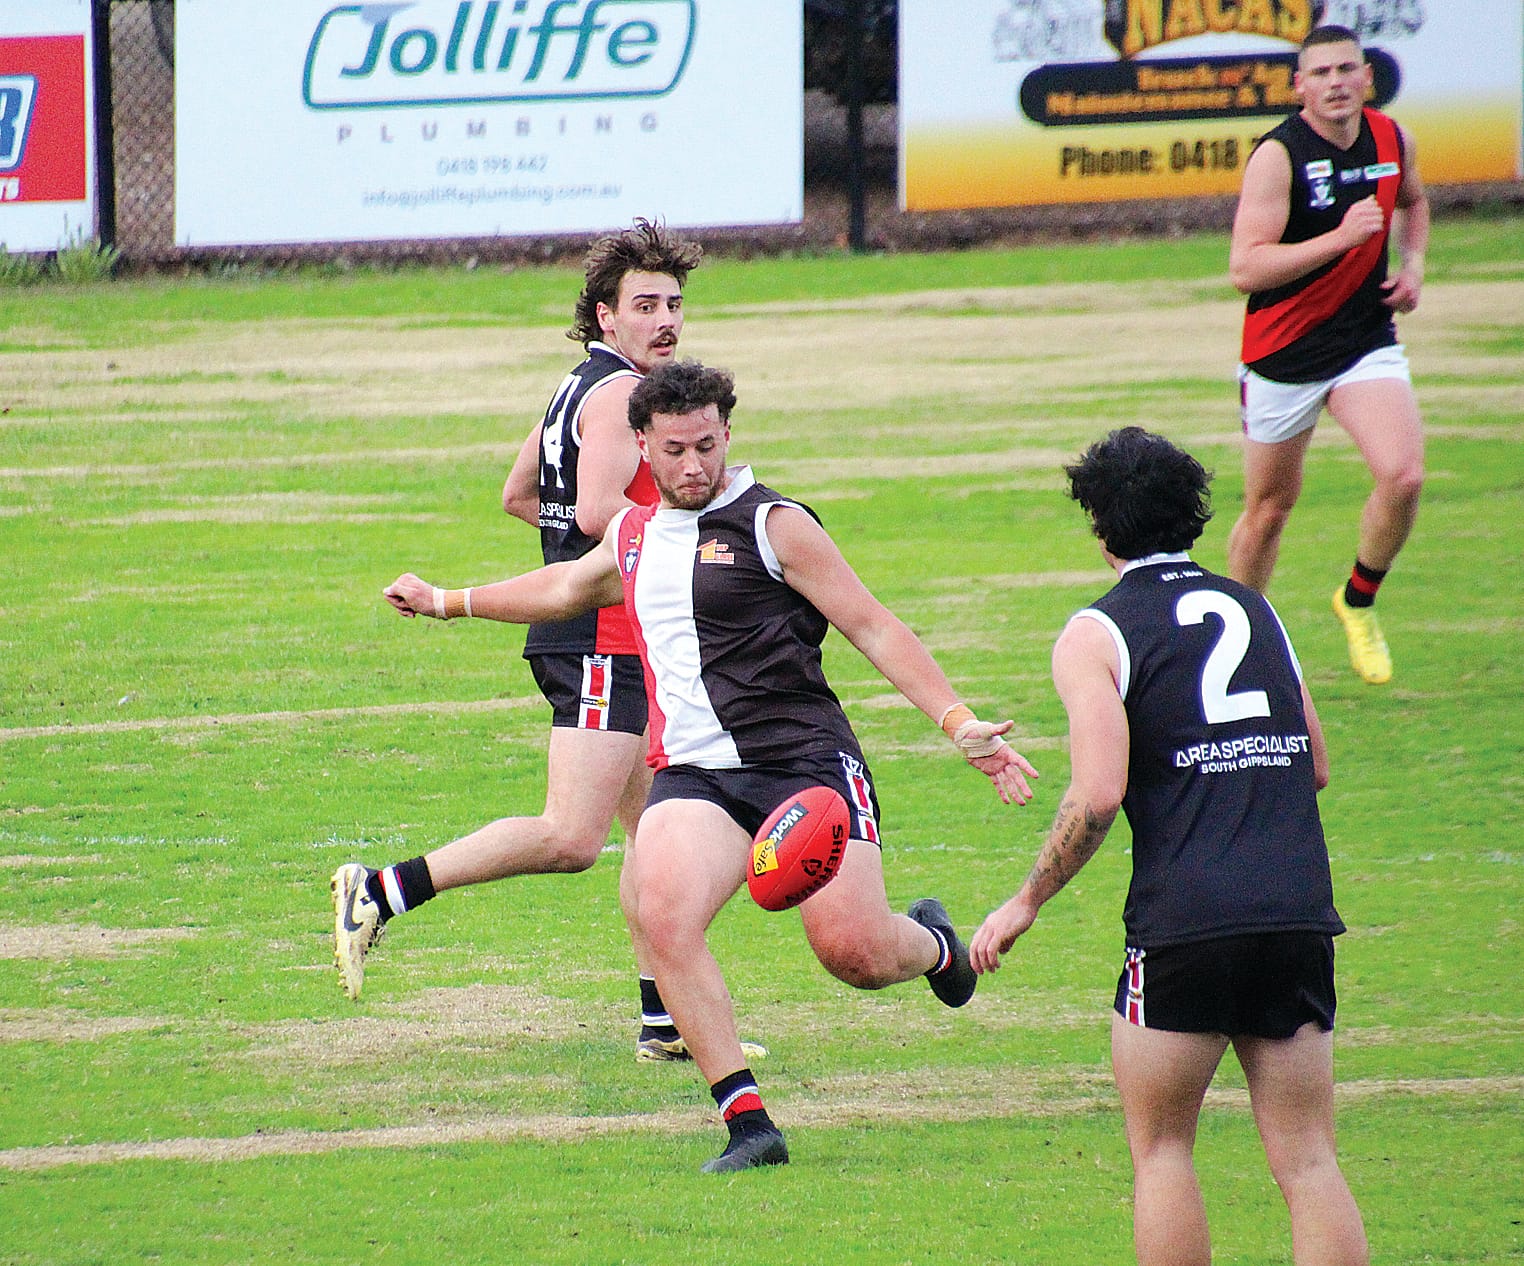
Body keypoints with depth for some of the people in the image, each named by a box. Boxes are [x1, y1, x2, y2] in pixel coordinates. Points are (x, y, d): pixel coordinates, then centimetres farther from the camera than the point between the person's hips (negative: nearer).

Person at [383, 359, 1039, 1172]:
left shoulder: (774, 525, -2)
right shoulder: (633, 534, 17)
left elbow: (874, 628, -3)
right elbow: (565, 589, 39)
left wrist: (957, 723, -13)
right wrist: (447, 602, 48)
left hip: (804, 760, -4)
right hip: (692, 771, 4)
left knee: (854, 952, -15)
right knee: (662, 915, -25)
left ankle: (933, 943, 27)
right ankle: (748, 1125, -20)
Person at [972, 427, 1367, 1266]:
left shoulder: (1095, 635, 0)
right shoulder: (1254, 611, 17)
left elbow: (1097, 795, -12)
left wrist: (1028, 901, 0)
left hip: (1184, 918, -4)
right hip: (1301, 911, 4)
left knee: (1159, 1149, 10)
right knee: (1307, 1160, 4)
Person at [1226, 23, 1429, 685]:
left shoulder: (1393, 139, 0)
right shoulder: (1278, 155, -18)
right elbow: (1245, 268, -24)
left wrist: (1413, 263, 7)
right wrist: (1339, 238, -31)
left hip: (1367, 342, 3)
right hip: (1282, 351, -3)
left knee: (1403, 476, -18)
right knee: (1269, 507, 8)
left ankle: (1358, 603, 7)